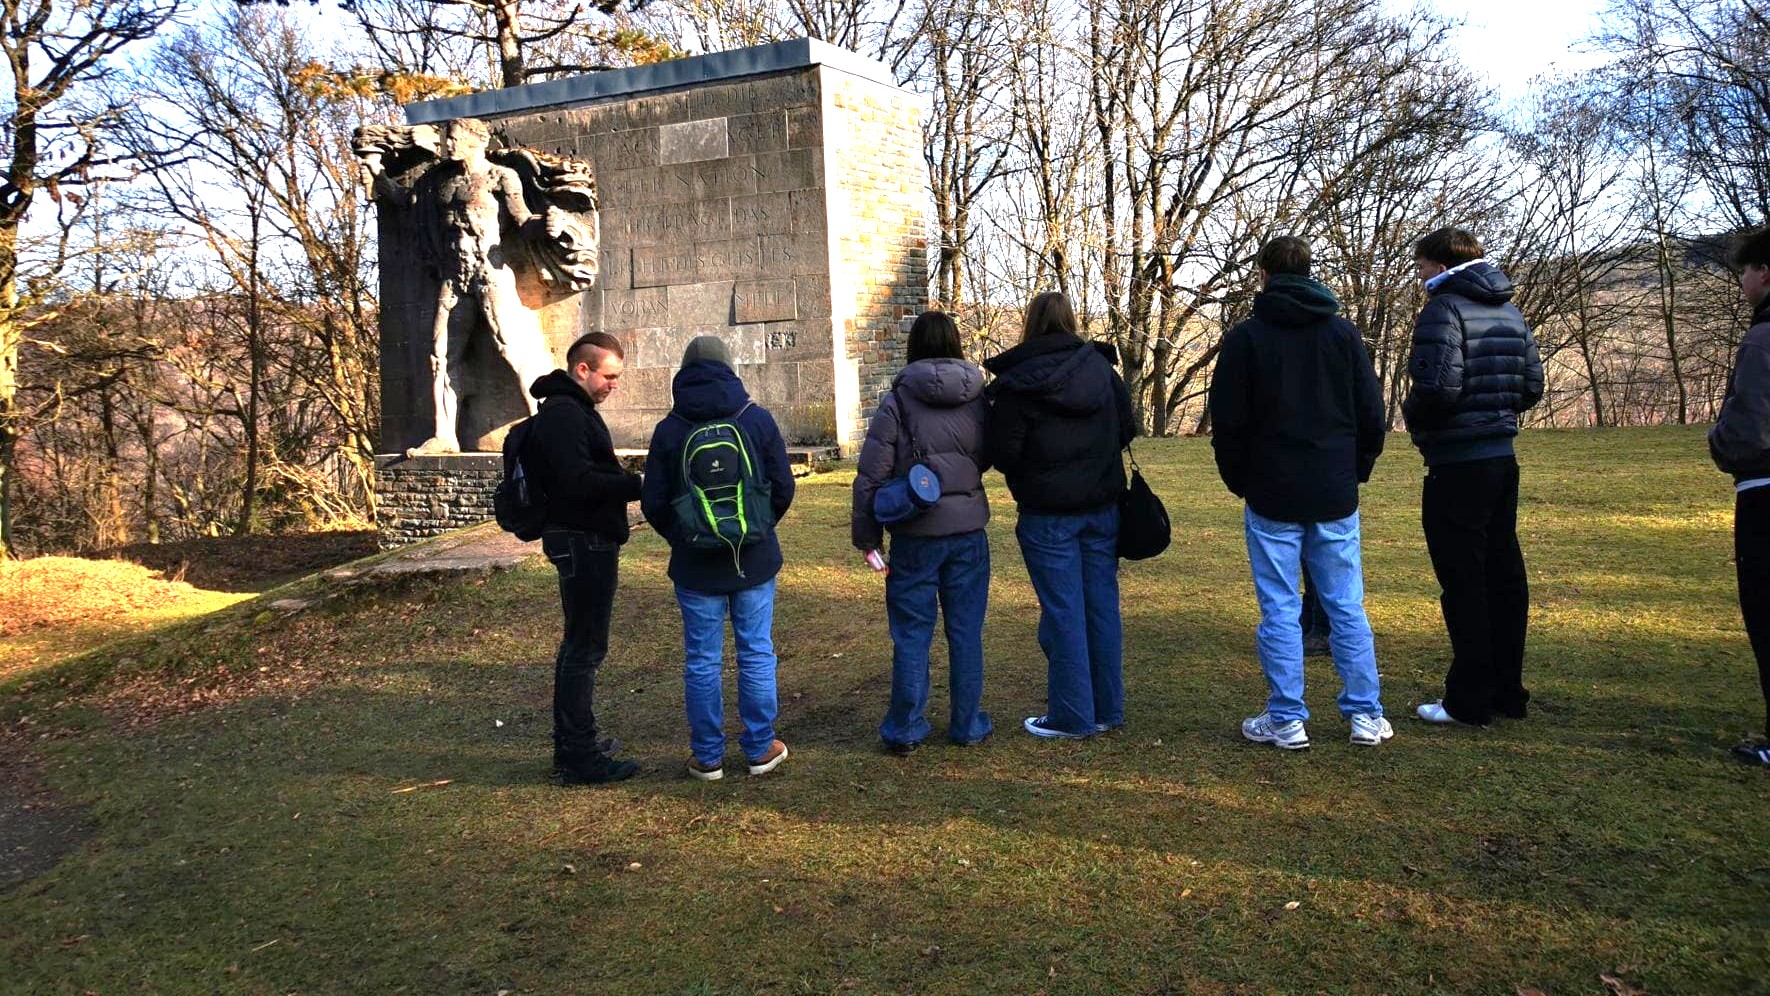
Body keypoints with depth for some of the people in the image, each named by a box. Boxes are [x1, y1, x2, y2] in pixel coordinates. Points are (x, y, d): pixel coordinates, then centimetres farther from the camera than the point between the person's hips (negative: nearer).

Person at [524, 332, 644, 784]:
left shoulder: (574, 410, 18)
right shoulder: (563, 414, -16)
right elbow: (579, 483, -25)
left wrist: (627, 481, 5)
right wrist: (638, 484, -22)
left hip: (586, 540, 11)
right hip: (583, 541, -11)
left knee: (579, 644, 17)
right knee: (585, 647, -6)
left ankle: (571, 744, 28)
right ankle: (579, 757, 0)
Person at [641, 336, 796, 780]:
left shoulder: (668, 430, -4)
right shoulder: (758, 419, -3)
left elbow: (653, 503, -1)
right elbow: (783, 488, 0)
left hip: (695, 565, 0)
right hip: (754, 560, 1)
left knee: (702, 661, 6)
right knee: (757, 654, 9)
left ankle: (708, 757, 13)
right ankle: (761, 749, 16)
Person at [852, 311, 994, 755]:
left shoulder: (898, 399, -9)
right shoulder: (980, 398, 0)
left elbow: (872, 473, -9)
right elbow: (989, 457, 10)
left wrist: (866, 535, -3)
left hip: (916, 534, -2)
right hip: (968, 528, 2)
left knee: (911, 634, 6)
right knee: (966, 631, 11)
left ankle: (904, 729, 13)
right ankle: (967, 723, 19)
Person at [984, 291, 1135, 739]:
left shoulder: (1017, 384, -13)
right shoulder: (1101, 367, 2)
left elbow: (1000, 453, -13)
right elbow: (1126, 429, 8)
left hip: (1048, 513, -5)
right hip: (1102, 507, 5)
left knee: (1063, 612, 1)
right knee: (1102, 605, 11)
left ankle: (1072, 716, 8)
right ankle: (1108, 708, 21)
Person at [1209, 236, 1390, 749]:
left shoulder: (1244, 338, -4)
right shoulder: (1344, 333, 5)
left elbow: (1228, 423, -4)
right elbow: (1372, 414, 6)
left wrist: (1239, 482, 9)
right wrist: (1355, 472, 16)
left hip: (1272, 498, -3)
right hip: (1335, 496, 3)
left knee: (1280, 610, 2)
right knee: (1348, 608, 9)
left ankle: (1286, 720, 6)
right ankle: (1365, 716, 14)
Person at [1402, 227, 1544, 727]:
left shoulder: (1443, 309, -12)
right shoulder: (1508, 310, 14)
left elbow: (1438, 386, -24)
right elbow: (1532, 385, 14)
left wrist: (1411, 414, -5)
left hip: (1457, 465, -8)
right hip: (1503, 459, 9)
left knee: (1462, 582, -3)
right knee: (1504, 576, 13)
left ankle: (1470, 700, 3)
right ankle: (1508, 692, 22)